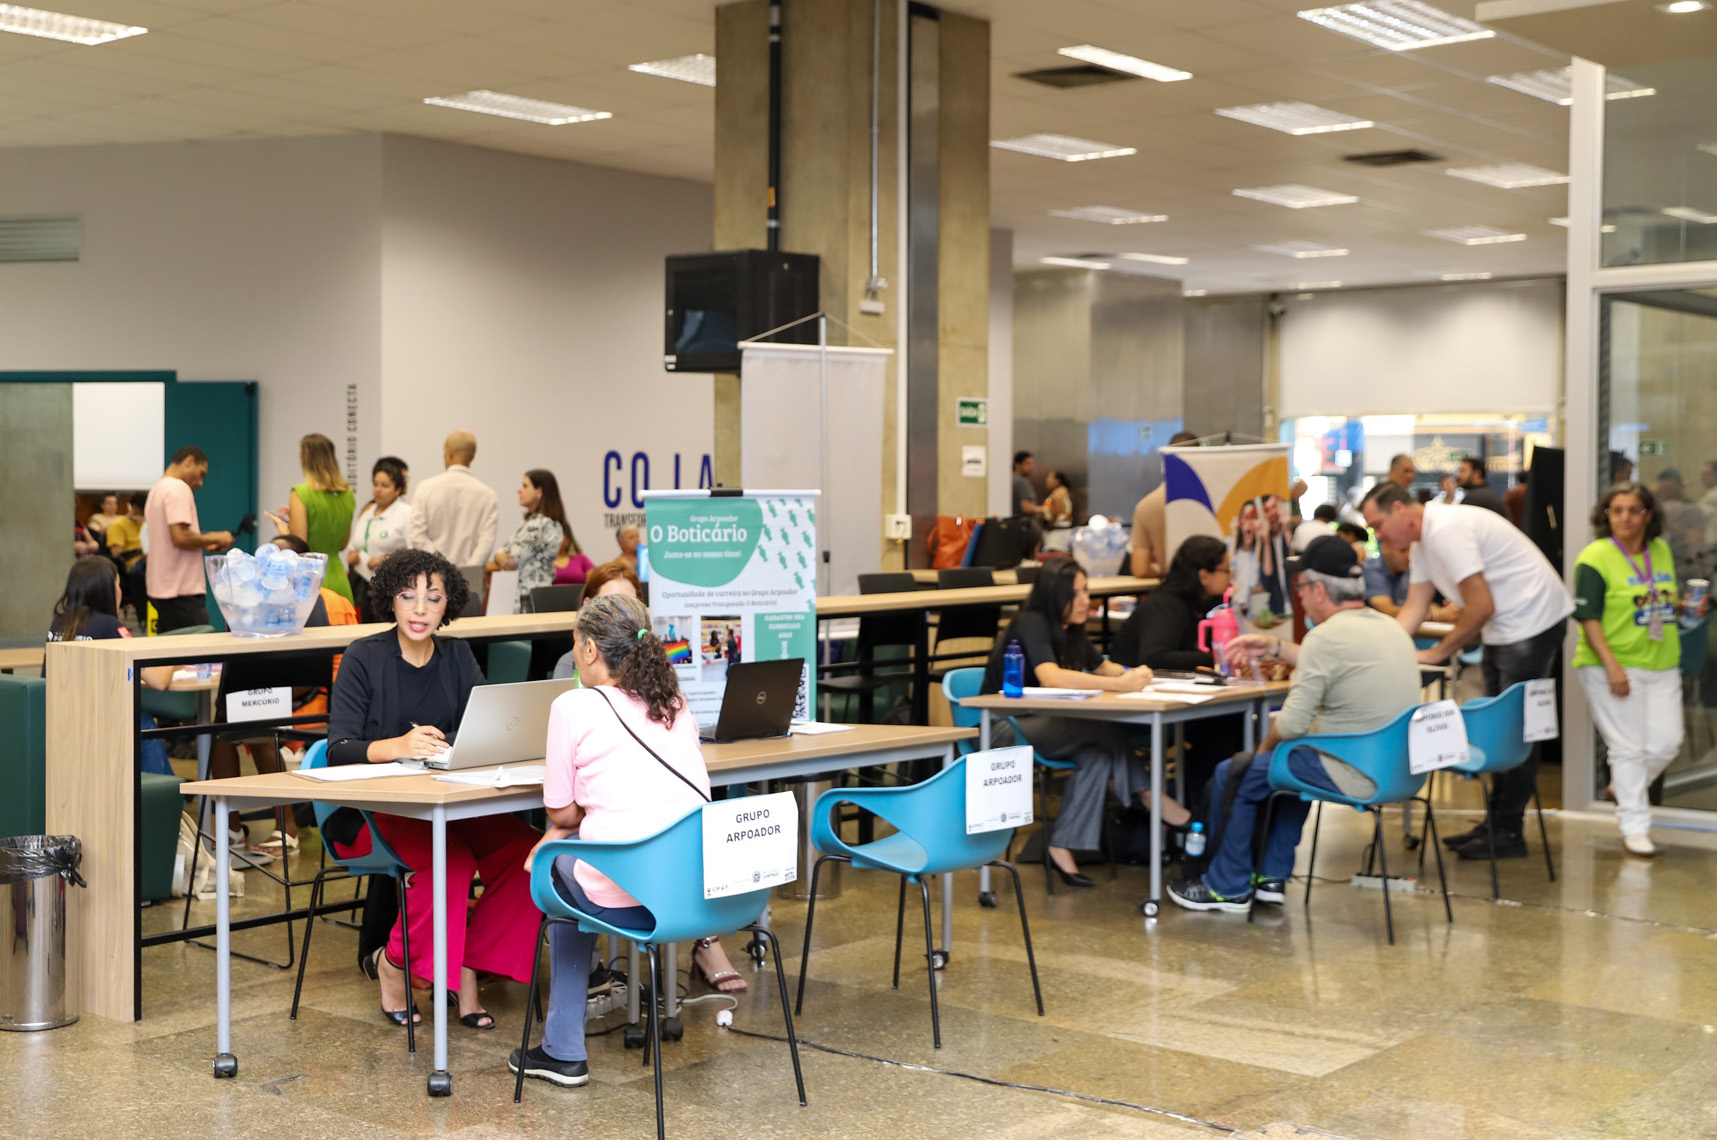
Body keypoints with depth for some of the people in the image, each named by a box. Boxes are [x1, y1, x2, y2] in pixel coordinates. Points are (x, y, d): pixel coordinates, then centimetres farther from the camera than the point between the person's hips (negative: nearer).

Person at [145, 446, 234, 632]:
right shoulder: (179, 489, -12)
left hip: (159, 588, 10)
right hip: (182, 591, -10)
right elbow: (180, 538, -22)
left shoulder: (157, 489, 20)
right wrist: (215, 538, -9)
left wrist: (204, 545, 14)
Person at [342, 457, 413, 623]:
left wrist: (386, 561, -17)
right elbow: (353, 543, 32)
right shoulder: (365, 511, 20)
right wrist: (351, 553, 9)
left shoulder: (406, 513, -3)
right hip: (361, 586, 6)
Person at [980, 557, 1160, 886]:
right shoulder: (1032, 624, -16)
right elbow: (1050, 677, -33)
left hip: (1040, 725, 8)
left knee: (1097, 755, -22)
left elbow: (1103, 667, 18)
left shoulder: (1069, 629, 9)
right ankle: (1147, 794, -13)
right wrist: (1120, 685, -35)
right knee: (1104, 727, -26)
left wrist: (1132, 674, -7)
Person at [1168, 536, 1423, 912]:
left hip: (1354, 775, -9)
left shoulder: (1327, 636, -19)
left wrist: (1264, 748, 2)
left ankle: (1227, 888, 19)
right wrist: (1275, 648, 26)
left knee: (1233, 776, 5)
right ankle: (1272, 877, 36)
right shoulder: (1389, 627, 9)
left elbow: (1292, 723, -18)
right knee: (1290, 759, 34)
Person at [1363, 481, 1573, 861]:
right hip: (1503, 628, 11)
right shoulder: (1424, 541, 9)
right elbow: (1413, 609, 10)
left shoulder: (1446, 531, -23)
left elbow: (1481, 606, -24)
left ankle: (1508, 832, -1)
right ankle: (1496, 821, 23)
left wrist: (1439, 652, -14)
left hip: (1533, 622, -11)